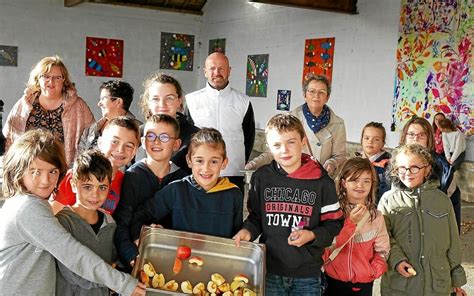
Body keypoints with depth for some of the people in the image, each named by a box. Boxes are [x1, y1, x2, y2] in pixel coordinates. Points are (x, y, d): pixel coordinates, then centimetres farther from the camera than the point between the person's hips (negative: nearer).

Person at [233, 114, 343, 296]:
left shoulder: (322, 182, -5)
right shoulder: (261, 178, -1)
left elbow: (333, 223, 1)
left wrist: (312, 235, -16)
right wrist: (248, 231, -10)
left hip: (308, 274, -1)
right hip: (269, 270, 1)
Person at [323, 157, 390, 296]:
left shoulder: (376, 216, 1)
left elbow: (382, 250, 7)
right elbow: (326, 245, -16)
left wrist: (373, 271, -8)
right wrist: (351, 223, -22)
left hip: (364, 283, 2)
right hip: (334, 280, -2)